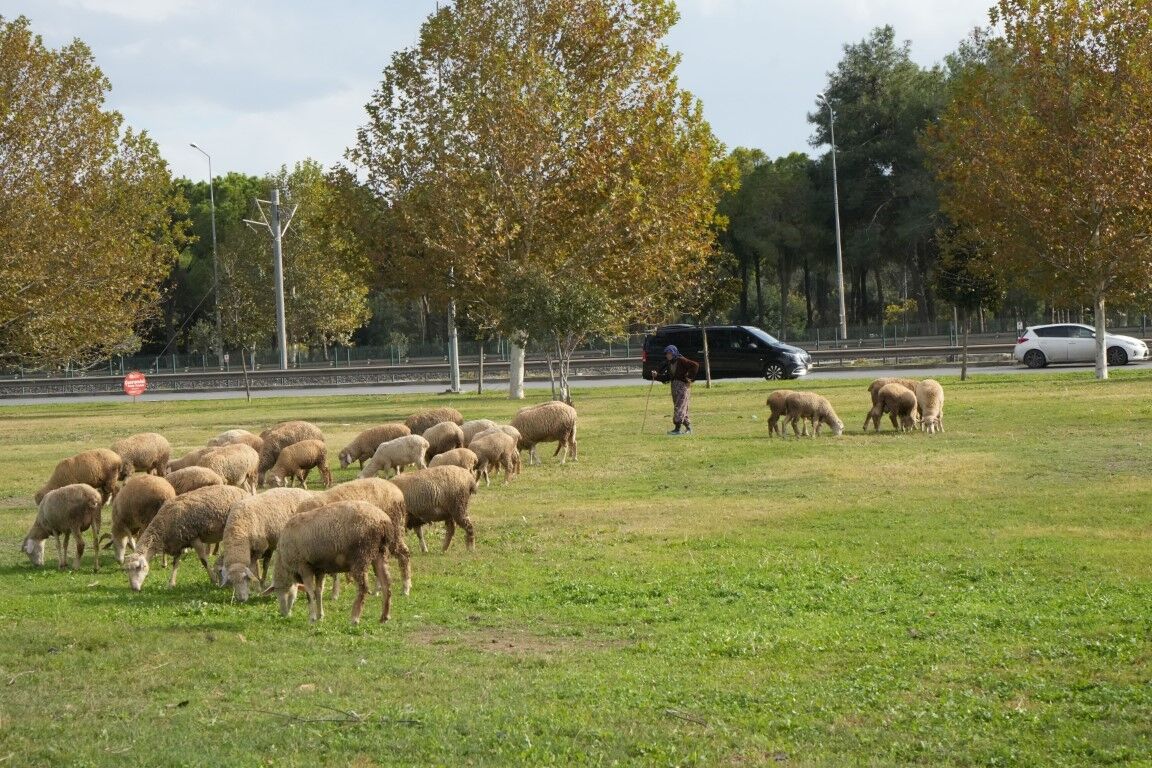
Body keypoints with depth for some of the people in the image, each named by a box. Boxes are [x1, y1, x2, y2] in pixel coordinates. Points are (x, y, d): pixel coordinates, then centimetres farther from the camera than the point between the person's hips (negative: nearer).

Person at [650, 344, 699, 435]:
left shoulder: (681, 360, -11)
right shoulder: (669, 363, 15)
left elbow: (695, 365, -18)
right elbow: (667, 377, 15)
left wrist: (689, 377, -15)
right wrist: (656, 376, 1)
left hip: (683, 385, -9)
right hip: (674, 386, 9)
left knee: (679, 407, -12)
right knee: (681, 407, 11)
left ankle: (678, 429, -15)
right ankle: (688, 428, 18)